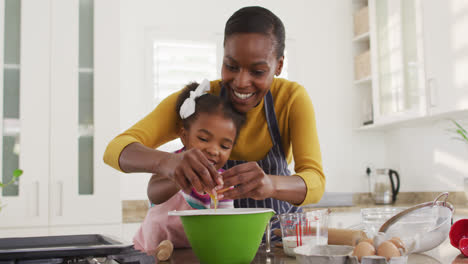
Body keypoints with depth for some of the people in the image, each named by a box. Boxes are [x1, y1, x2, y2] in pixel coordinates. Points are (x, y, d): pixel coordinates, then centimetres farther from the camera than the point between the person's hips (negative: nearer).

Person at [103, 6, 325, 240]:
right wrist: (167, 162, -48)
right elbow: (116, 149, -26)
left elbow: (315, 181, -26)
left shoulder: (292, 98, -15)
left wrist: (270, 184, -48)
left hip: (281, 226, 2)